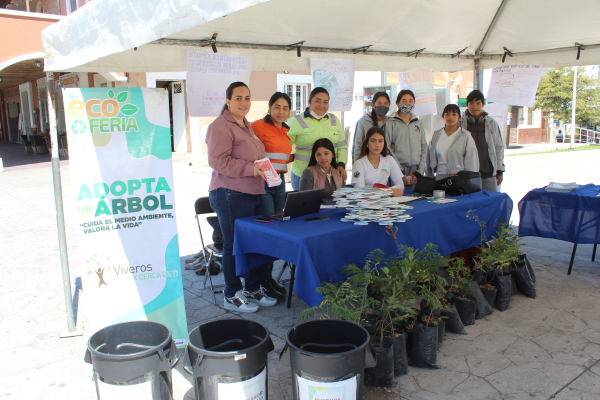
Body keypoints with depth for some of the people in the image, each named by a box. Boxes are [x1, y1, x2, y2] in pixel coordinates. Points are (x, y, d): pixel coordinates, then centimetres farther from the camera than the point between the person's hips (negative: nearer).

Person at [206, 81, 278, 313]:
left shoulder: (246, 126, 20)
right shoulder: (220, 127, -11)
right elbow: (218, 160, -21)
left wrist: (264, 168, 15)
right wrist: (250, 168, -24)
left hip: (254, 194, 9)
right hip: (230, 195, -9)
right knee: (234, 245, 0)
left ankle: (254, 289, 28)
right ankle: (232, 296, 15)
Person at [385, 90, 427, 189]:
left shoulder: (418, 124, 16)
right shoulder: (391, 123, 3)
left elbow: (424, 148, 13)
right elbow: (386, 148, -5)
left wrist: (419, 172, 1)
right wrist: (400, 173, -11)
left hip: (416, 173, 4)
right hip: (398, 172, -3)